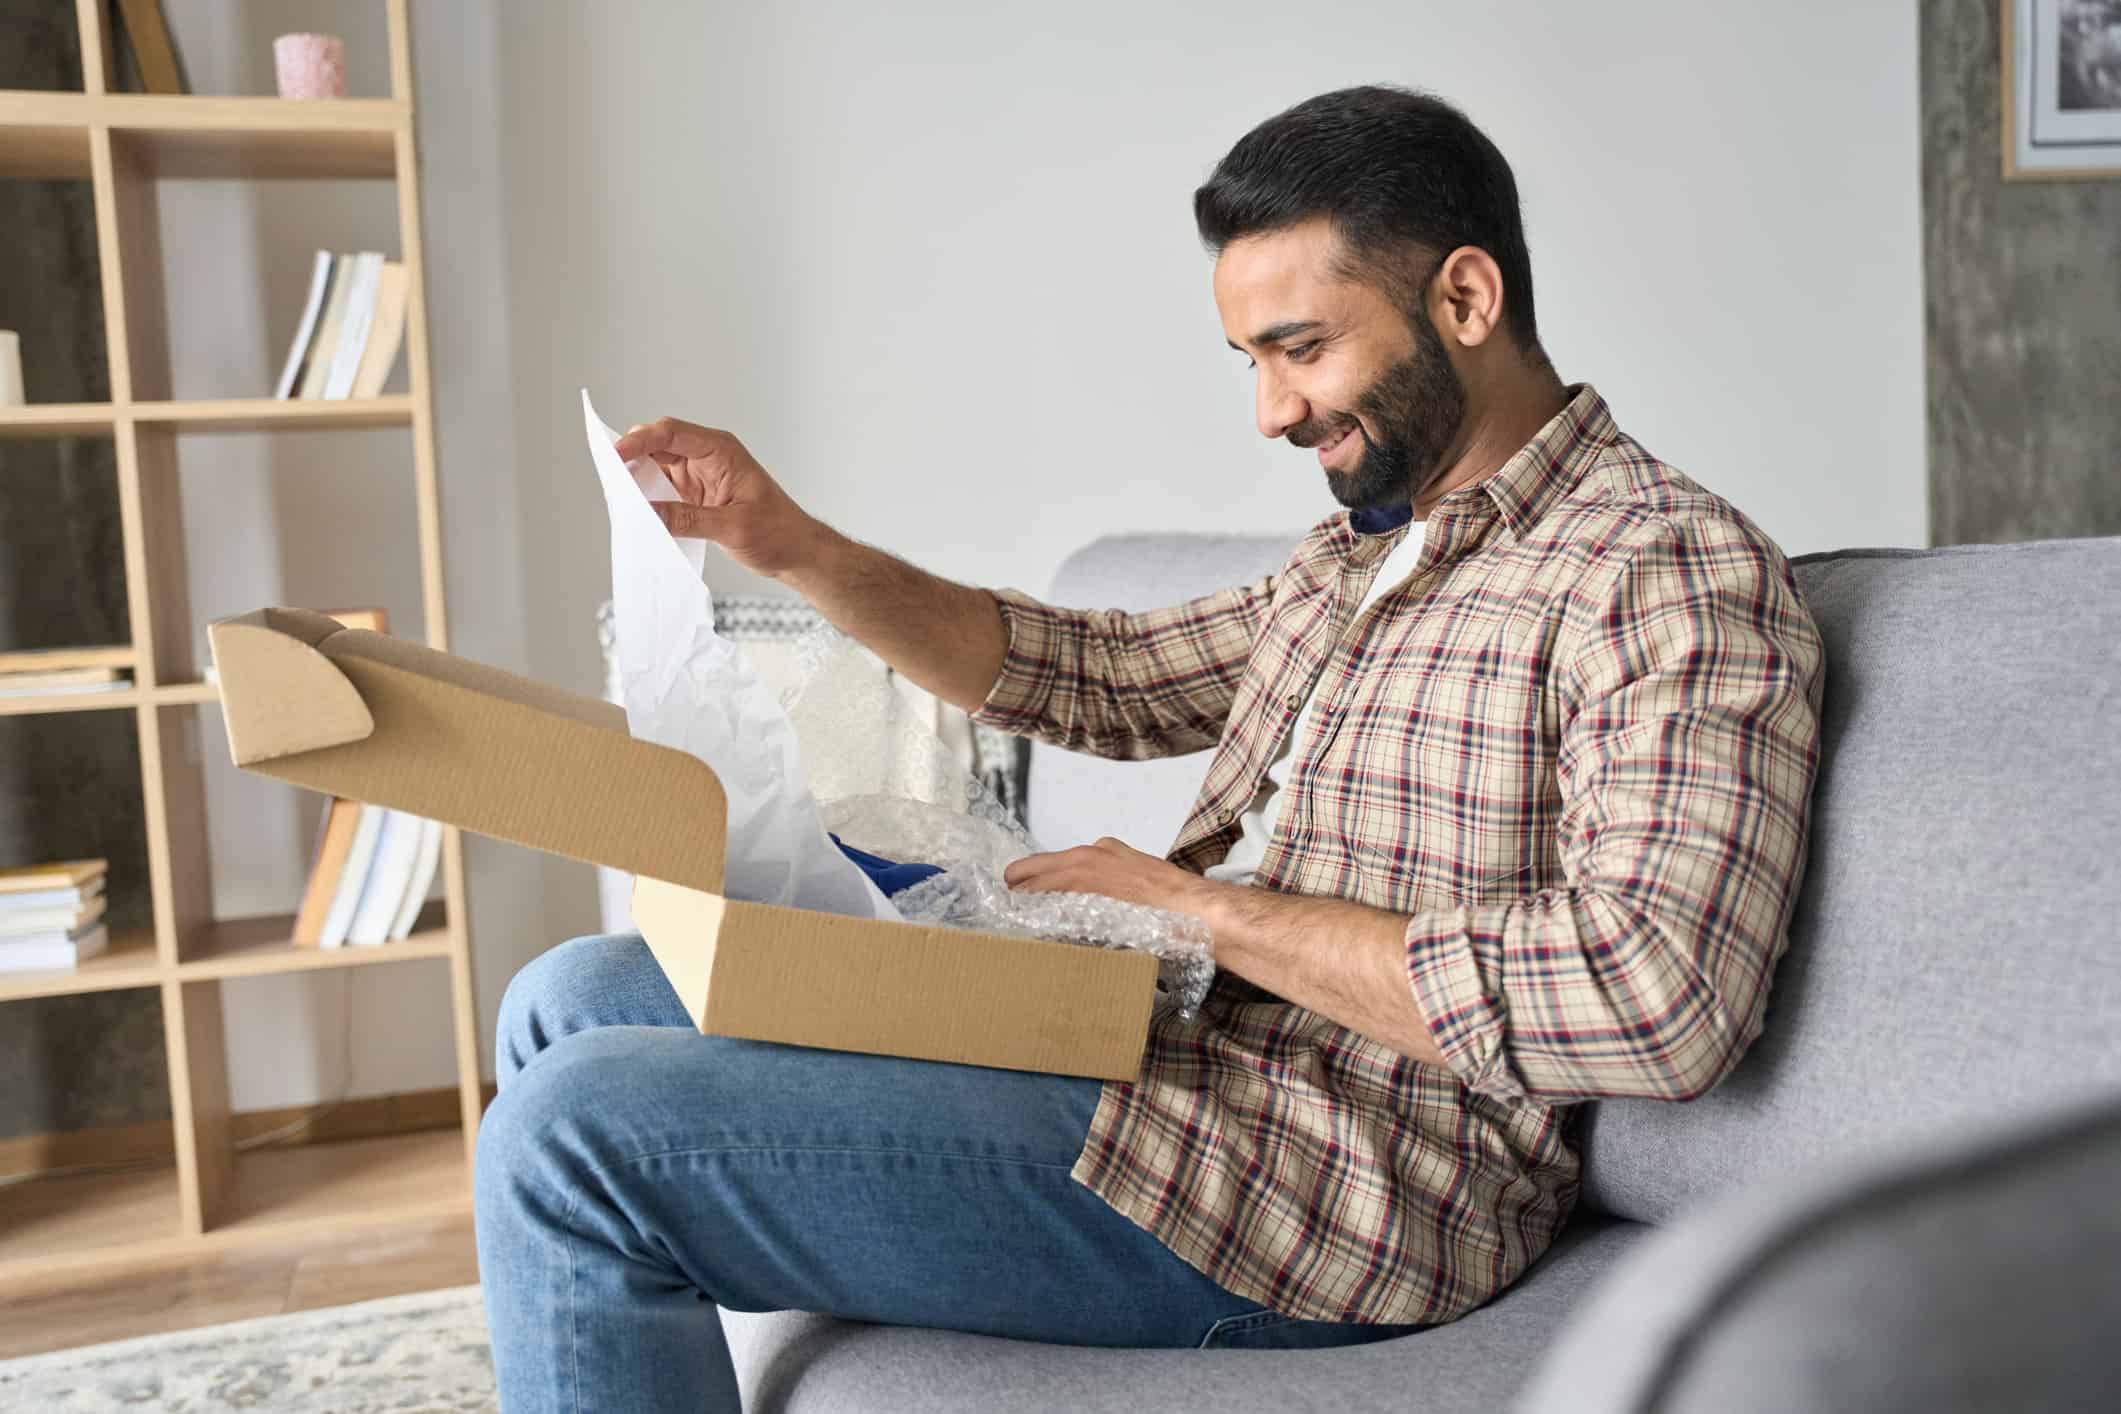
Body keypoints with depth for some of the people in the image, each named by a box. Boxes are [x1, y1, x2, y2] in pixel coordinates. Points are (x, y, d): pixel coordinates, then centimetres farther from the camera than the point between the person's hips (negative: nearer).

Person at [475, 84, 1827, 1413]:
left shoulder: (1671, 566, -12)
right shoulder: (1362, 557, 18)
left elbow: (1658, 1000, -25)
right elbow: (1102, 676, 24)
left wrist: (1210, 908, -17)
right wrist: (792, 547, 11)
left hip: (1327, 1186, -9)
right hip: (1150, 1045, 10)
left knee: (578, 1131, -18)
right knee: (576, 998, 13)